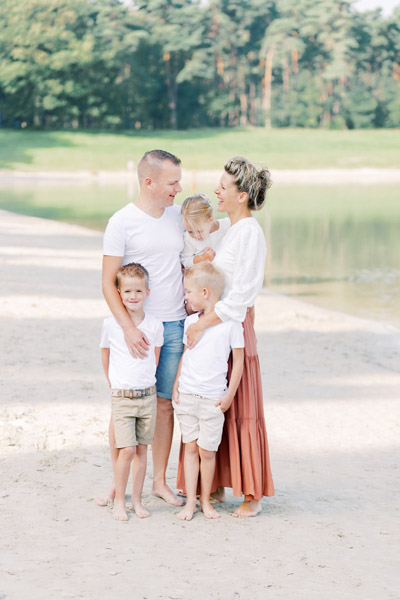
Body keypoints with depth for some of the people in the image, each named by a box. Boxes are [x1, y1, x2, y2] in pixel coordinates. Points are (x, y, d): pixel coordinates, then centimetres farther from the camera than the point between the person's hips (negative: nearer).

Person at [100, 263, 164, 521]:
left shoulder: (155, 325, -1)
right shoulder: (111, 324, -6)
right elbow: (105, 358, 8)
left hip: (148, 395, 2)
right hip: (122, 396, -2)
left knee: (142, 449, 7)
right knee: (126, 449, -10)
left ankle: (137, 499, 18)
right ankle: (119, 500, 4)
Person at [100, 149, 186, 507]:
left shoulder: (178, 216, 8)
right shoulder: (122, 222, -8)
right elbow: (108, 282, -9)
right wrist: (128, 327, -18)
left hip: (174, 326, 4)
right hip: (136, 326, -4)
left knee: (165, 404, 8)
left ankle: (160, 481, 17)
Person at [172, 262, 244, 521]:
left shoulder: (230, 322, -7)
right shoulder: (190, 321, 8)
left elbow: (238, 360, -4)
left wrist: (229, 395, -6)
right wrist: (176, 386, 11)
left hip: (213, 399, -4)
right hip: (187, 395, 4)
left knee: (207, 451, 0)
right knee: (190, 447, 6)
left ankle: (206, 500, 15)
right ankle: (190, 501, 11)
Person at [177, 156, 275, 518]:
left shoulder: (251, 233, -15)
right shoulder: (231, 230, 14)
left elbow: (242, 293, -22)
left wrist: (202, 323, -24)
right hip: (212, 325, 9)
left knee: (240, 412, -2)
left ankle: (252, 495, 7)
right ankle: (217, 487, 20)